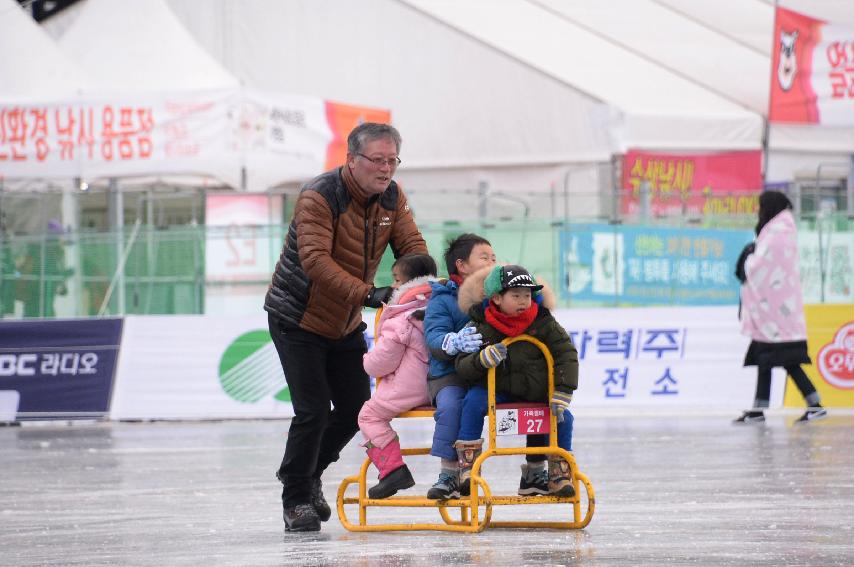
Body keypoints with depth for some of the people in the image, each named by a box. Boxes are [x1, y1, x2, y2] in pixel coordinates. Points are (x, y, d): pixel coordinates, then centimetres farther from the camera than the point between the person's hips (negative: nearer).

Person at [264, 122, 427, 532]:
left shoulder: (391, 197, -3)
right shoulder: (318, 197, -26)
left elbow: (411, 246, -6)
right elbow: (315, 260, -36)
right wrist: (366, 293, -47)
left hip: (344, 322, 7)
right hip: (297, 318, -7)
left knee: (356, 409, 7)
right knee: (314, 410, -12)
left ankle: (308, 472, 32)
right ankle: (296, 500, 4)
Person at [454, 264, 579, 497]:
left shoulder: (543, 323, -9)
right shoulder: (481, 327, -11)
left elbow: (567, 356, -7)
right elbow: (462, 367, -11)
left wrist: (561, 396, -14)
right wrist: (483, 360, -34)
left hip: (538, 391, 2)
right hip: (496, 389, -1)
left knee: (562, 417, -15)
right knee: (473, 400, -28)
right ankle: (468, 466, -22)